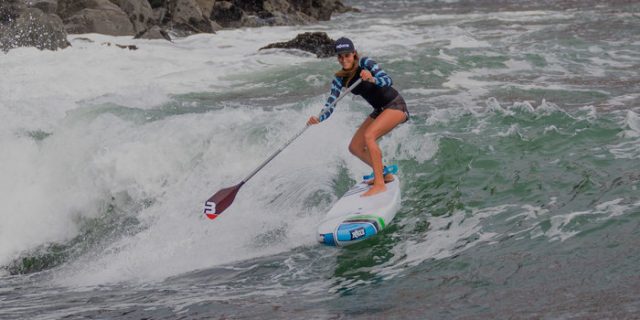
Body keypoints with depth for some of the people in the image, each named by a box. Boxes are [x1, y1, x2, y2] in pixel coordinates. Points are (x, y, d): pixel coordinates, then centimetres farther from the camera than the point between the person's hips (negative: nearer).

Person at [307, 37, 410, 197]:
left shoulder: (365, 63, -20)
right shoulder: (340, 79, -2)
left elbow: (388, 80, -30)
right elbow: (330, 105, -8)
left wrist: (372, 80, -50)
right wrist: (318, 119, -28)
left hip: (395, 106, -8)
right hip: (380, 110, 8)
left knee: (369, 135, -28)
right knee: (355, 148, 5)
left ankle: (380, 184, -26)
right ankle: (384, 174, 22)